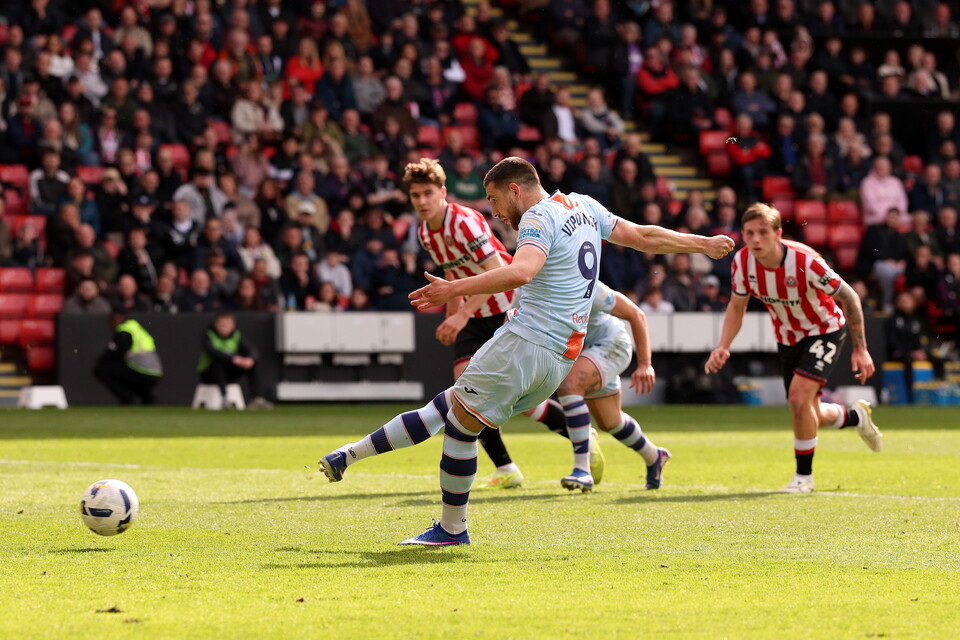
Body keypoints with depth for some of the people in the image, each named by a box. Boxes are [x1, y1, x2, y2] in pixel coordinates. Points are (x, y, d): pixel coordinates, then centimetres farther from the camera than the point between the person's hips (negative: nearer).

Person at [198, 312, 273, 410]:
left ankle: (257, 397, -22)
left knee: (251, 364, -15)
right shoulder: (208, 335, -12)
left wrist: (250, 359, -35)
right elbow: (212, 351, -32)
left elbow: (251, 349, -10)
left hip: (229, 375, 5)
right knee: (219, 361, -36)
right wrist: (233, 358, -44)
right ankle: (224, 397, -42)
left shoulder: (236, 335, 2)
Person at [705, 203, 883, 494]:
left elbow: (849, 297, -21)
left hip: (824, 331, -6)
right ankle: (856, 416, 47)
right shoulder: (742, 262, -19)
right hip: (787, 337, 6)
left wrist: (860, 349, -20)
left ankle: (804, 476, -5)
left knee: (799, 397, -24)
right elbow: (737, 306, 0)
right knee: (809, 417, 13)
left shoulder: (804, 260, -33)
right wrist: (723, 347, -15)